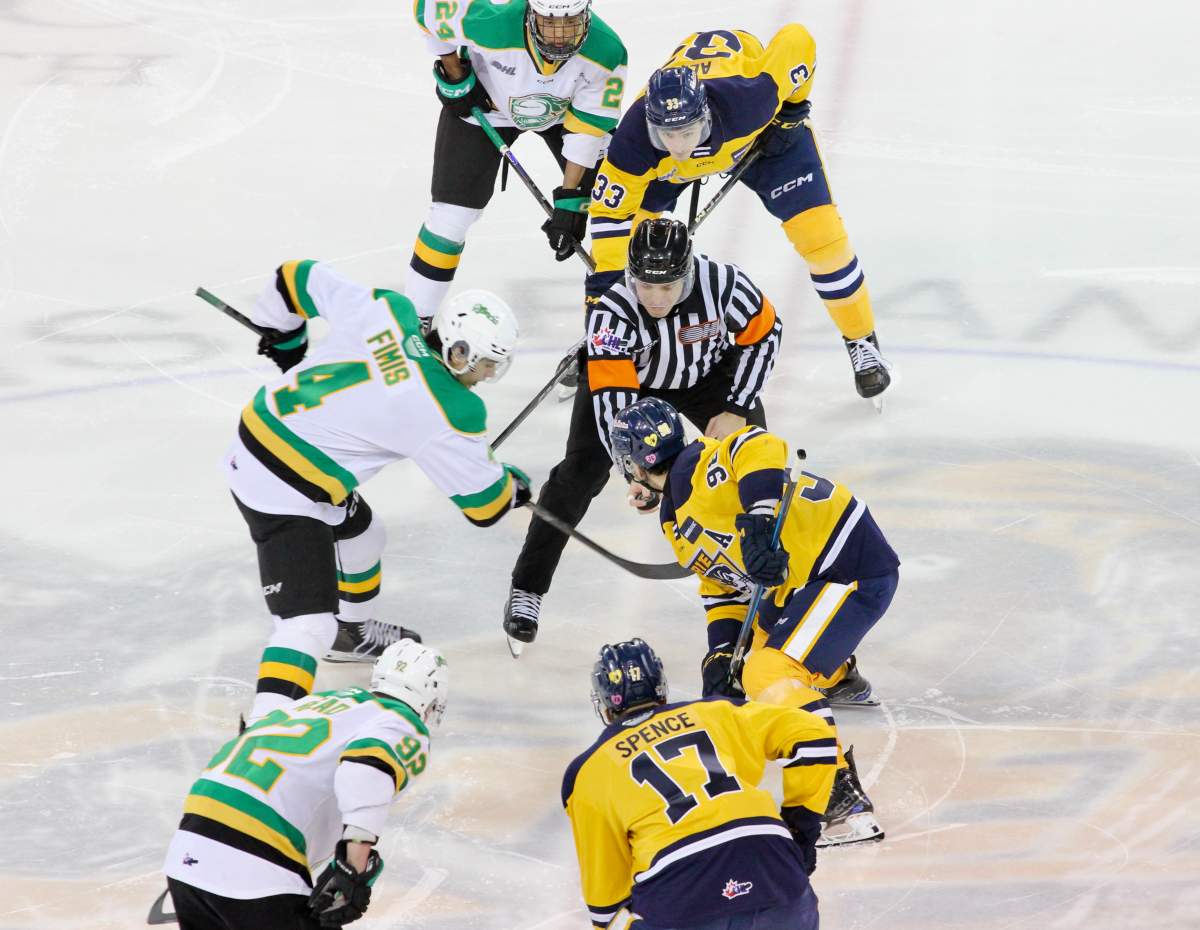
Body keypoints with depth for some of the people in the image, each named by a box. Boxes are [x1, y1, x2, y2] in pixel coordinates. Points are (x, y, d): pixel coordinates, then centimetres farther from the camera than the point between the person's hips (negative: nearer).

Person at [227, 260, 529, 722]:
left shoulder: (388, 310, -6)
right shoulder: (450, 413, -21)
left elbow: (299, 277, 7)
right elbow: (484, 504, -8)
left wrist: (282, 335, 27)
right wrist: (516, 486, 15)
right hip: (283, 491, -9)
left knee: (360, 535, 33)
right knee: (307, 623, -14)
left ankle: (351, 633, 58)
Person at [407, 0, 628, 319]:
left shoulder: (606, 52, -34)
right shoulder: (494, 27, -41)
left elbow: (587, 127, -24)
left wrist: (569, 200, -26)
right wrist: (454, 76, -16)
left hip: (564, 109, 2)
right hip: (483, 100, -2)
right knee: (452, 214, -7)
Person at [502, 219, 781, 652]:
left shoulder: (723, 284, -35)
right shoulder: (612, 312, -39)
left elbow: (763, 334, -16)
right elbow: (614, 397, -40)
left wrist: (736, 410, -17)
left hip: (706, 373, 2)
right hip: (626, 374, -2)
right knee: (582, 471, -13)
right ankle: (526, 590, -2)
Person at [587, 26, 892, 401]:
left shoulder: (748, 99, -46)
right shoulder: (634, 140, -40)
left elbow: (797, 40, -32)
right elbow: (609, 211, -28)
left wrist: (793, 106, -20)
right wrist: (604, 282, -30)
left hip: (767, 129, -1)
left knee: (820, 232, -9)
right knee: (631, 228, -4)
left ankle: (862, 342, 12)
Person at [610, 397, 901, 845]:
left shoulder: (695, 470, -14)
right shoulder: (677, 521, 17)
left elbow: (760, 448, -31)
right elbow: (724, 585, 20)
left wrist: (759, 522, -37)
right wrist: (721, 654, 9)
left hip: (853, 569, -11)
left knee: (772, 677, -21)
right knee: (764, 637, 33)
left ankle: (845, 803, -26)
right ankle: (839, 678, 61)